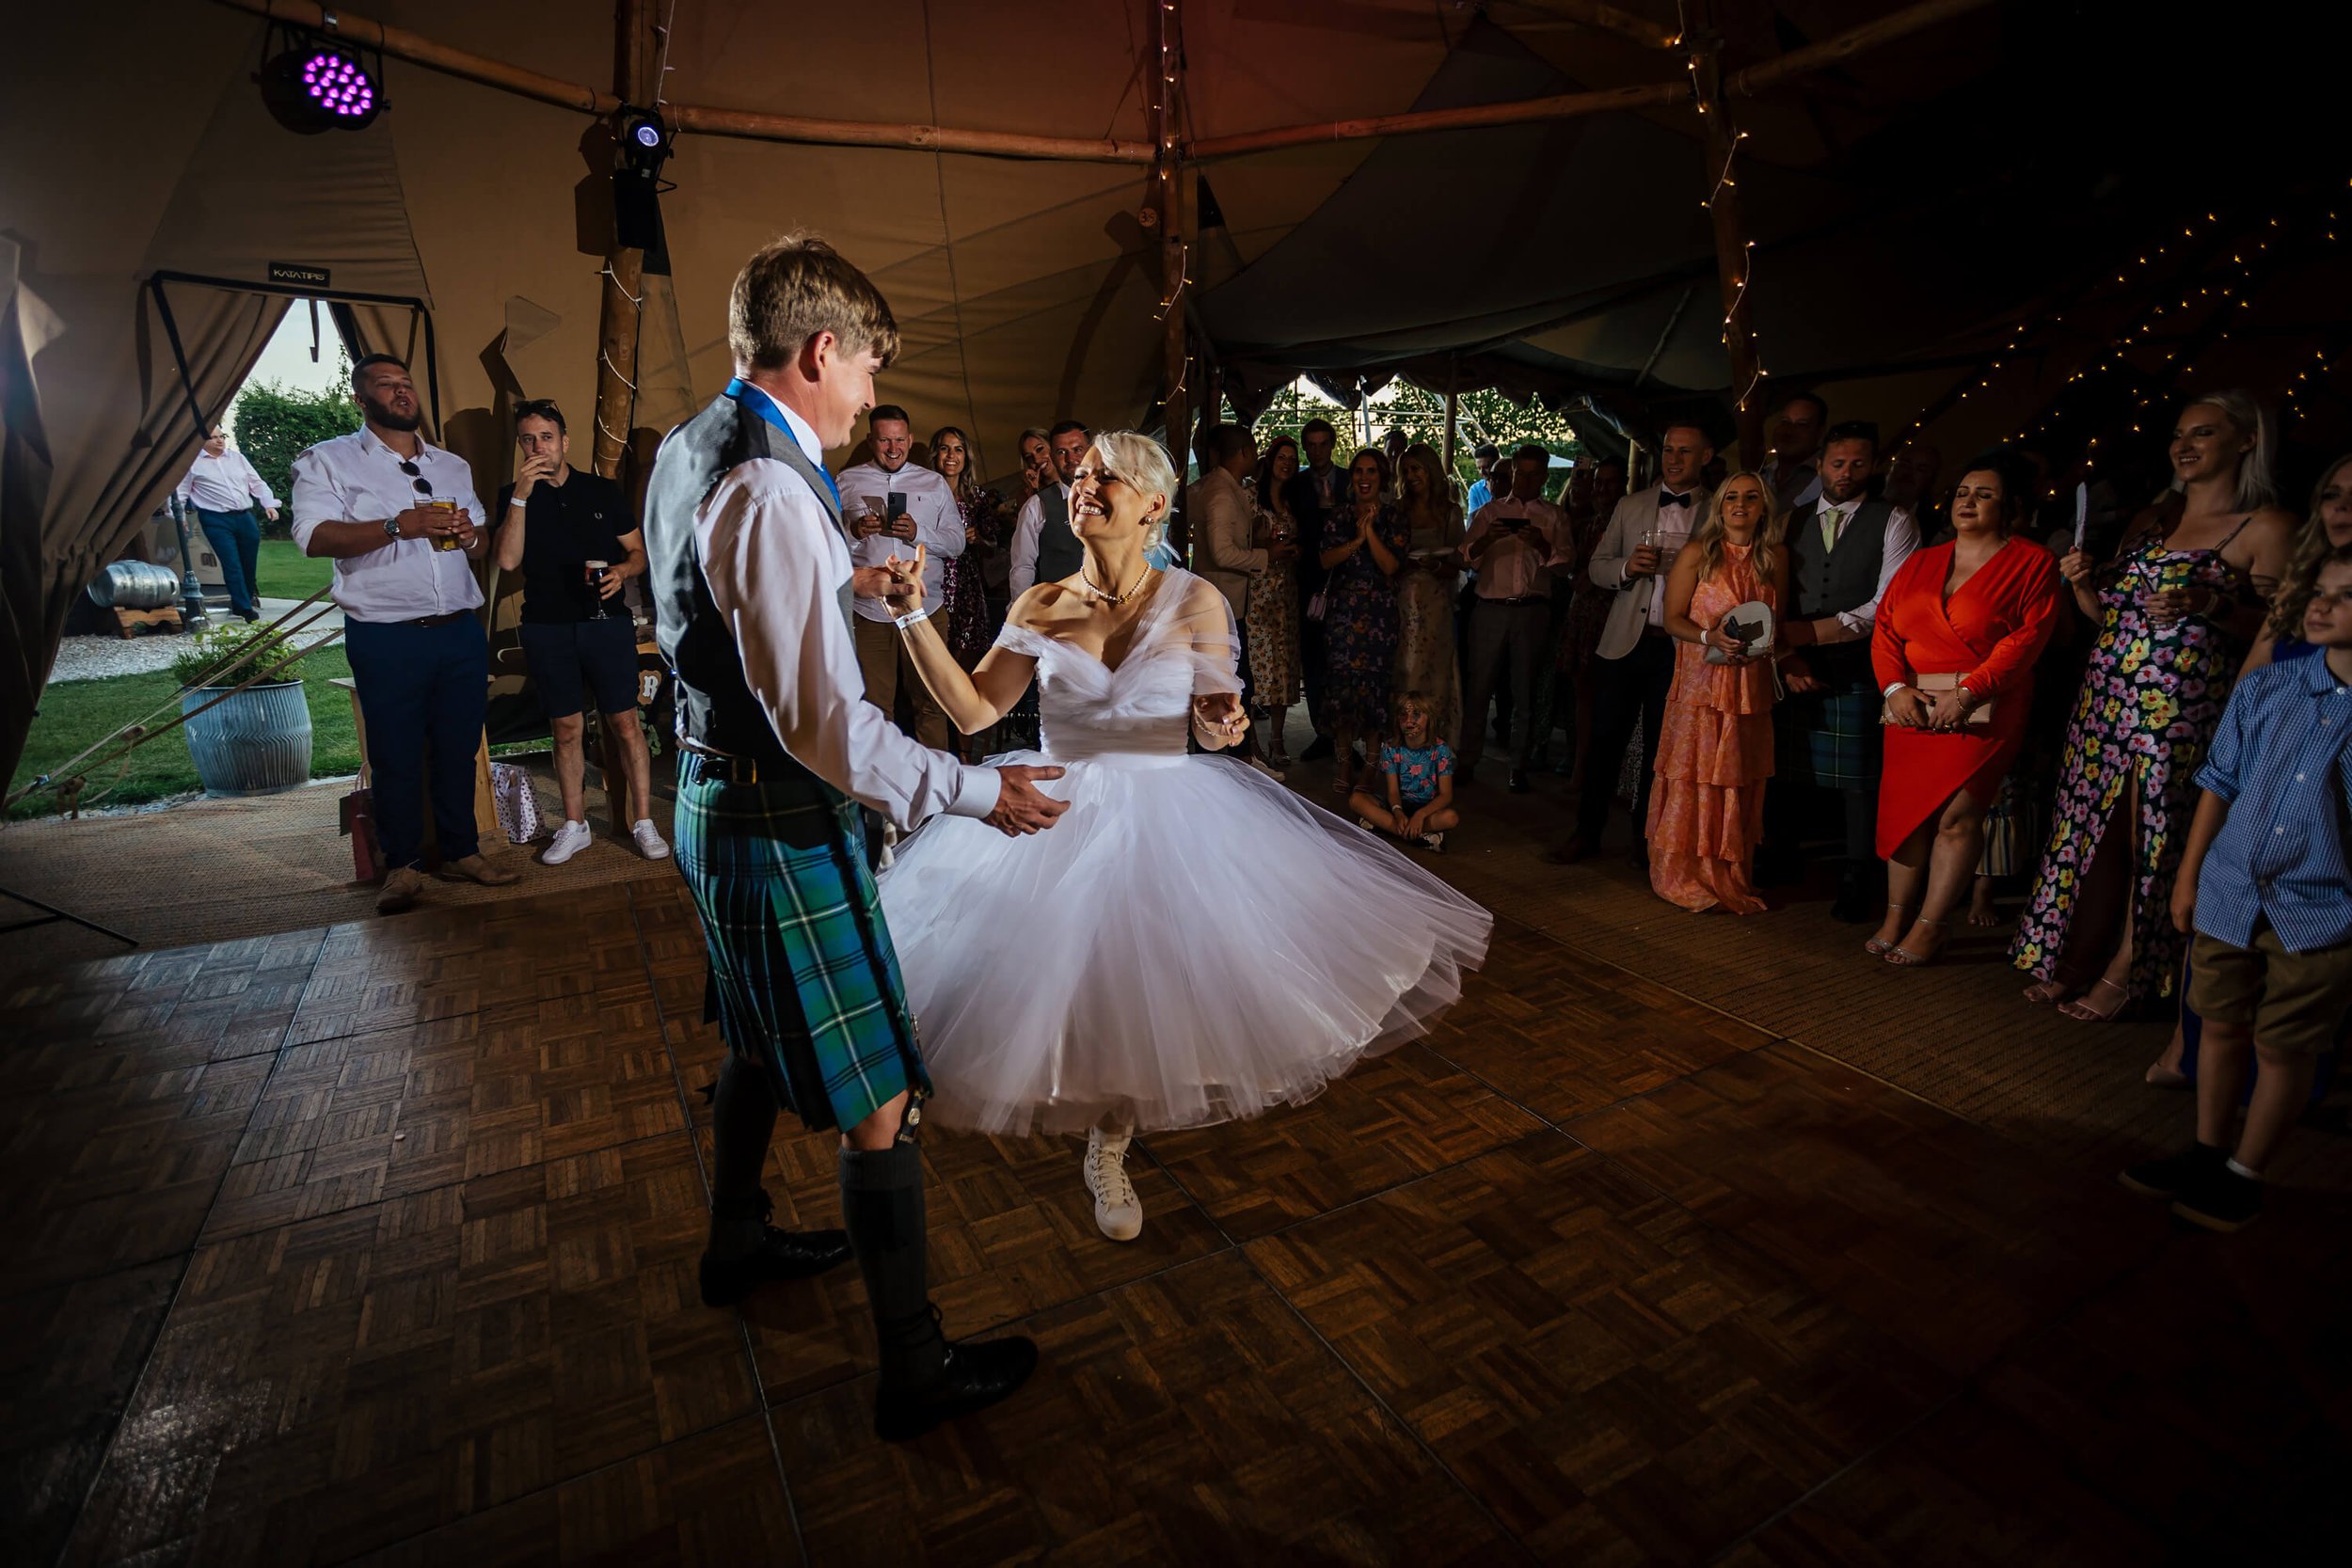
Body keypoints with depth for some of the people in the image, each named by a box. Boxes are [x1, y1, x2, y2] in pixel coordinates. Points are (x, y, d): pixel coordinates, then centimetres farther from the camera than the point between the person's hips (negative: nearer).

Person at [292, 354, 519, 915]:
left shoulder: (453, 465, 18)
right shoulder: (328, 460, 3)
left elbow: (481, 545, 21)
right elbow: (314, 536, -11)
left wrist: (469, 535, -3)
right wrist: (399, 524, -22)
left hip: (461, 632, 4)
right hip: (386, 640, -4)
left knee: (459, 748, 9)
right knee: (396, 756, 2)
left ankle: (461, 852, 20)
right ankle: (402, 865, 14)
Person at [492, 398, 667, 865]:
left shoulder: (603, 490, 7)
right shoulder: (512, 497, 7)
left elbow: (639, 550, 9)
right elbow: (508, 560, -8)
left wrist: (622, 571, -13)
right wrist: (522, 495, -14)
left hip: (607, 622, -1)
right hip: (546, 629, 1)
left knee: (624, 723, -2)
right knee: (566, 729, 7)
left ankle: (643, 823, 5)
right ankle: (575, 827, 18)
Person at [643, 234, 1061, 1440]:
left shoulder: (689, 450, 8)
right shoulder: (771, 491, -24)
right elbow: (822, 722, -26)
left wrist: (845, 588, 26)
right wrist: (973, 790, -18)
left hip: (715, 797, 11)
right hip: (785, 828, -10)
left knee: (762, 1044, 28)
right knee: (880, 1098, 1)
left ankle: (737, 1245, 51)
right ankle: (916, 1368, 17)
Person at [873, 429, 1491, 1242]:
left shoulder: (1193, 602, -5)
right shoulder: (1040, 607, 0)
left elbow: (1214, 720, -4)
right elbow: (974, 709, -2)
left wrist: (1222, 720, -28)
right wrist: (914, 617, -10)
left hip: (1164, 818, -1)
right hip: (1057, 816, 1)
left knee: (1141, 989, 1)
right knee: (1069, 983, 0)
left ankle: (1108, 1150, 32)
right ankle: (1107, 1138, 35)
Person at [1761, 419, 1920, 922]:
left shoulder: (1894, 524, 2)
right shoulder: (1793, 522, 12)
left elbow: (1887, 606, -9)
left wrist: (1812, 631, -17)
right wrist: (1787, 656, -7)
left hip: (1859, 671, -2)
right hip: (1797, 670, 3)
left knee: (1860, 780, 1)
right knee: (1790, 771, 8)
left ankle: (1857, 882, 14)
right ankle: (1779, 859, 26)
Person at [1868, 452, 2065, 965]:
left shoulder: (2032, 563, 2)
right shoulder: (1921, 562, 15)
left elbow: (2026, 639, -9)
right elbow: (1885, 628, 7)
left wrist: (1966, 694, -18)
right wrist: (1895, 687, -8)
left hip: (1981, 710, -4)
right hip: (1911, 706, 4)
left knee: (1958, 815, -8)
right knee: (1904, 811, 3)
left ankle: (1929, 929, 0)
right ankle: (1896, 918, 13)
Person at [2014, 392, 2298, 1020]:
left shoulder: (2267, 527, -3)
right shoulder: (2151, 519, 15)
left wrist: (2212, 605, -22)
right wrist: (2082, 582, -1)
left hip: (2181, 707, -5)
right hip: (2105, 695, 6)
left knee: (2152, 835, 1)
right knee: (2090, 826, 8)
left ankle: (2124, 972, 14)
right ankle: (2073, 959, 19)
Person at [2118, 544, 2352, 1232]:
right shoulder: (2263, 690, 0)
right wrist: (2189, 874, 8)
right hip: (2231, 894, 3)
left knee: (2283, 1048, 8)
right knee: (2223, 1028, 15)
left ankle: (2244, 1175, 26)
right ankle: (2206, 1154, 32)